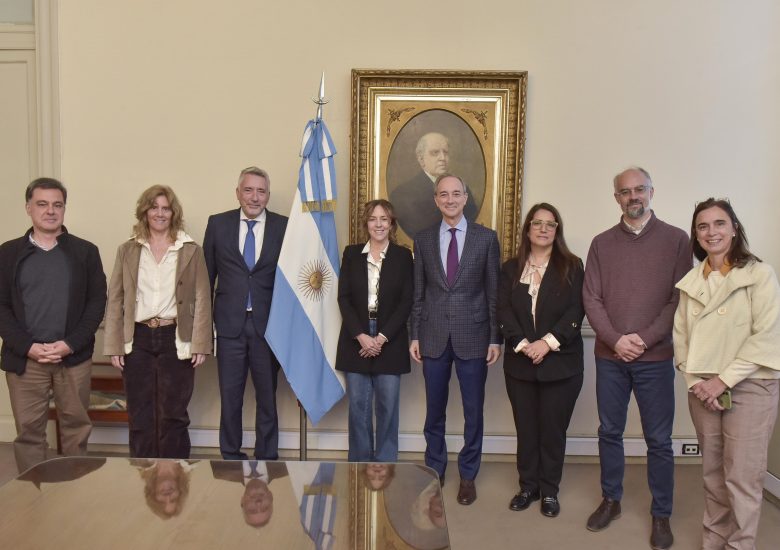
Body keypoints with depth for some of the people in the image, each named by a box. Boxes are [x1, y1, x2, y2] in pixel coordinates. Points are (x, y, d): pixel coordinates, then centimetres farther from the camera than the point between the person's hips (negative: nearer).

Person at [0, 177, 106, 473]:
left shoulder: (85, 251, 5)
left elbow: (97, 302, 0)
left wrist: (70, 344, -11)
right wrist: (28, 347, -11)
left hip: (74, 356, 0)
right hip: (24, 358, 0)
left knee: (76, 427, 8)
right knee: (29, 430, 5)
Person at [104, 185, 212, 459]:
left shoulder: (191, 251, 4)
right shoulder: (127, 250, 9)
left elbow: (202, 300, 1)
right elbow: (115, 300, 7)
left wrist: (200, 344, -6)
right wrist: (114, 345, 1)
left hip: (175, 340, -2)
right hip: (137, 340, 2)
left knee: (173, 416, 5)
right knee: (140, 417, 8)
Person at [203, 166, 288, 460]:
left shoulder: (284, 226, -1)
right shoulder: (218, 224, 4)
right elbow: (207, 276, 7)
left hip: (268, 325, -1)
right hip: (230, 324, 1)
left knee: (267, 396, 11)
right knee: (230, 397, 10)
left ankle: (267, 456, 25)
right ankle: (230, 455, 26)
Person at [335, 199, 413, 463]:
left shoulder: (403, 256, 3)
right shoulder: (351, 253, 6)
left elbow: (406, 302, -3)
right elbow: (343, 298, 1)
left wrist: (382, 337, -11)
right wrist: (361, 336, -11)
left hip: (390, 341, -1)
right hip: (356, 340, 1)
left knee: (387, 406, 3)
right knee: (358, 406, 5)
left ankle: (385, 465, 16)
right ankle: (360, 464, 18)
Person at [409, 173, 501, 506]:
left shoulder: (486, 238, 0)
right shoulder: (423, 240, 5)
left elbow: (493, 291, 0)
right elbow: (418, 293, 7)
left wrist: (495, 338, -2)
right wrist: (415, 335, 4)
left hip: (472, 337, -1)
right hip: (434, 337, 2)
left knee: (473, 412, 8)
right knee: (434, 412, 13)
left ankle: (468, 476, 26)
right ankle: (434, 471, 31)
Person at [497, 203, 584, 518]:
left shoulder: (571, 267, 2)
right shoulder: (511, 269, 8)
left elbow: (575, 312, -6)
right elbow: (503, 311, -1)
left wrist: (548, 342, -17)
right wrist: (522, 344, -15)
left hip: (560, 363, -2)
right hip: (520, 364, 2)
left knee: (553, 429, 5)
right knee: (526, 429, 9)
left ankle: (549, 491, 21)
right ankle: (528, 486, 25)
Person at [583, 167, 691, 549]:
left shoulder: (676, 239, 0)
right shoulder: (602, 243, 6)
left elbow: (680, 298, -5)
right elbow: (591, 298, 1)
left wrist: (644, 339, -14)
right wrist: (616, 339, -12)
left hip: (655, 357, -2)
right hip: (609, 356, 2)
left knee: (658, 440, 6)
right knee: (609, 431, 12)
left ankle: (661, 515, 22)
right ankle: (610, 500, 29)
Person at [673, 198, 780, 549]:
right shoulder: (691, 282, 9)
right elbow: (680, 335, 8)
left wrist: (724, 380, -15)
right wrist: (695, 381, -5)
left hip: (750, 388, -4)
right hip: (702, 390, 4)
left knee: (741, 477, -1)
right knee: (712, 472, 12)